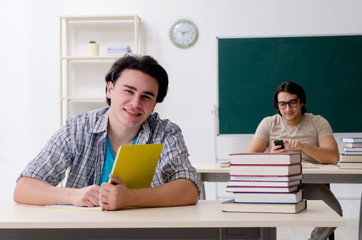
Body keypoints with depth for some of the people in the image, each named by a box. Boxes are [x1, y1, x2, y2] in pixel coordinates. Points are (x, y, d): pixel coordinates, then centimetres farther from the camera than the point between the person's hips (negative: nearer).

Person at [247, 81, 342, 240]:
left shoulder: (318, 122, 4)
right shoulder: (268, 123, 7)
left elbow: (333, 157, -10)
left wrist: (303, 146, -26)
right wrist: (270, 155, -26)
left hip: (309, 183, 0)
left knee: (334, 211, -28)